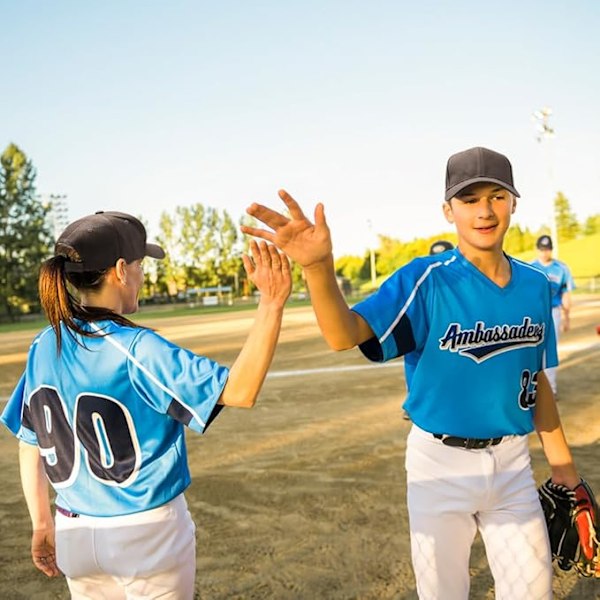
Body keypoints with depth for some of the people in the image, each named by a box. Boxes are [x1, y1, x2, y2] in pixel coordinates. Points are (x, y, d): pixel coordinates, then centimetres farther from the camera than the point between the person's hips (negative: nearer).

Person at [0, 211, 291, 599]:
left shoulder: (43, 348, -3)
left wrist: (42, 526, 16)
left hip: (75, 535, 6)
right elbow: (239, 391, -29)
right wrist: (271, 305, -33)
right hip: (150, 536, -5)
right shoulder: (136, 349, -22)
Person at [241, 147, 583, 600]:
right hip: (440, 461, -4)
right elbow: (345, 334, -32)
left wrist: (562, 462, 12)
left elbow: (536, 379, 10)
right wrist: (319, 266, -50)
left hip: (512, 460, 4)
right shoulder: (427, 280, -16)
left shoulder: (535, 285, -1)